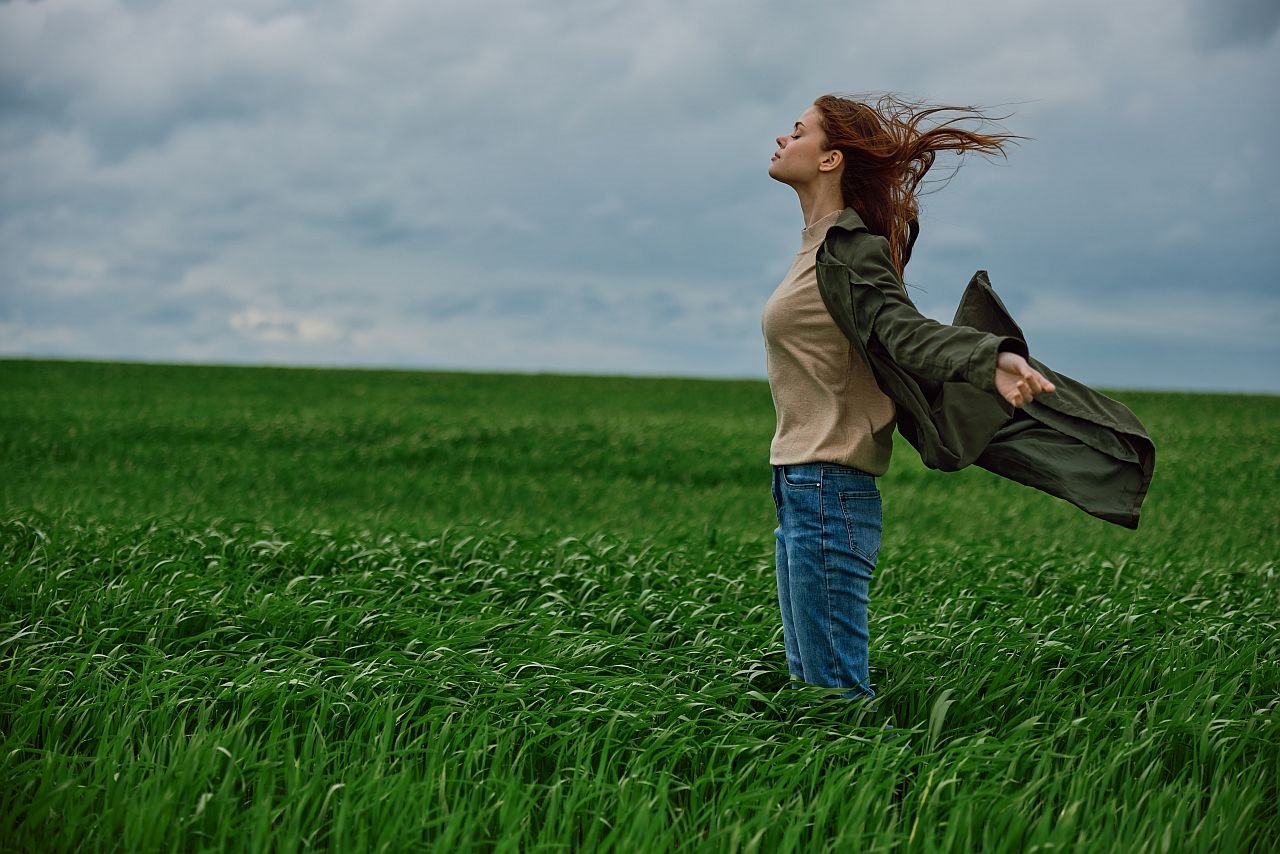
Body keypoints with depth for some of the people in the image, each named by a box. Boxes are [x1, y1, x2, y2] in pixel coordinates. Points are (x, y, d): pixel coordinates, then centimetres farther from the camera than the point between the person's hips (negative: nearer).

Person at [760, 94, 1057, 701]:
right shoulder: (822, 242, 15)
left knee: (837, 688, -7)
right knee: (808, 680, 16)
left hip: (827, 490, -10)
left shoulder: (846, 248, -13)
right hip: (801, 487, 10)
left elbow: (904, 330, -27)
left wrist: (993, 359, -42)